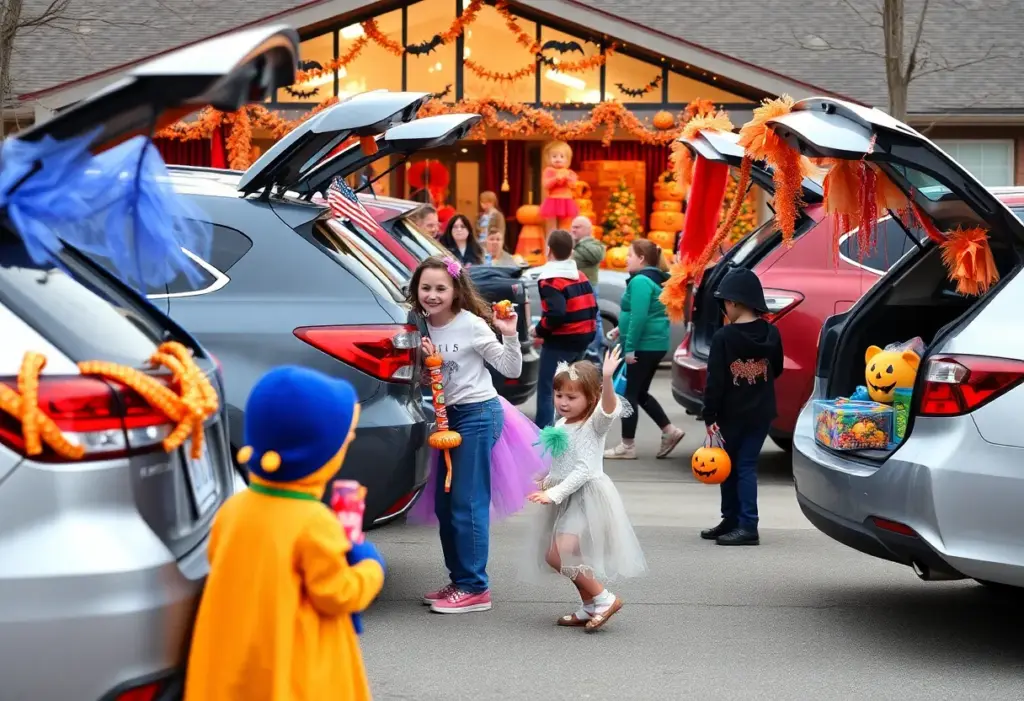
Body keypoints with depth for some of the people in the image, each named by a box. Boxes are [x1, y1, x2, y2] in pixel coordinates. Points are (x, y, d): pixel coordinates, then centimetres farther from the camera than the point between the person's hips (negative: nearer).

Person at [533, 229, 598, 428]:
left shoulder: (550, 280, -15)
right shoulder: (581, 277, 12)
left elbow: (556, 314, -26)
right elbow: (592, 308, 14)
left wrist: (539, 330, -11)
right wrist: (587, 333, 17)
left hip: (560, 343, -9)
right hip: (581, 340, 9)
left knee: (546, 391, -6)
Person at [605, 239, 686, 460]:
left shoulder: (640, 281, -16)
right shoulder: (654, 279, 15)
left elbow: (639, 317, -24)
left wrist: (629, 348, -22)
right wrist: (623, 329, 21)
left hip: (643, 345, -10)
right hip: (654, 344, 10)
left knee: (629, 394, -2)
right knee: (640, 393, 17)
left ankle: (627, 446, 3)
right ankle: (669, 431, 14)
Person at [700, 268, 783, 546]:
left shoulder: (723, 337, -15)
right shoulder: (771, 333, -1)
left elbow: (715, 380, -15)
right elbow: (777, 370, 12)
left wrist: (709, 416, -11)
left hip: (732, 414, -4)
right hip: (762, 413, 4)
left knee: (730, 467, 9)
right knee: (746, 465, 8)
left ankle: (747, 526, 8)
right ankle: (732, 521, 8)